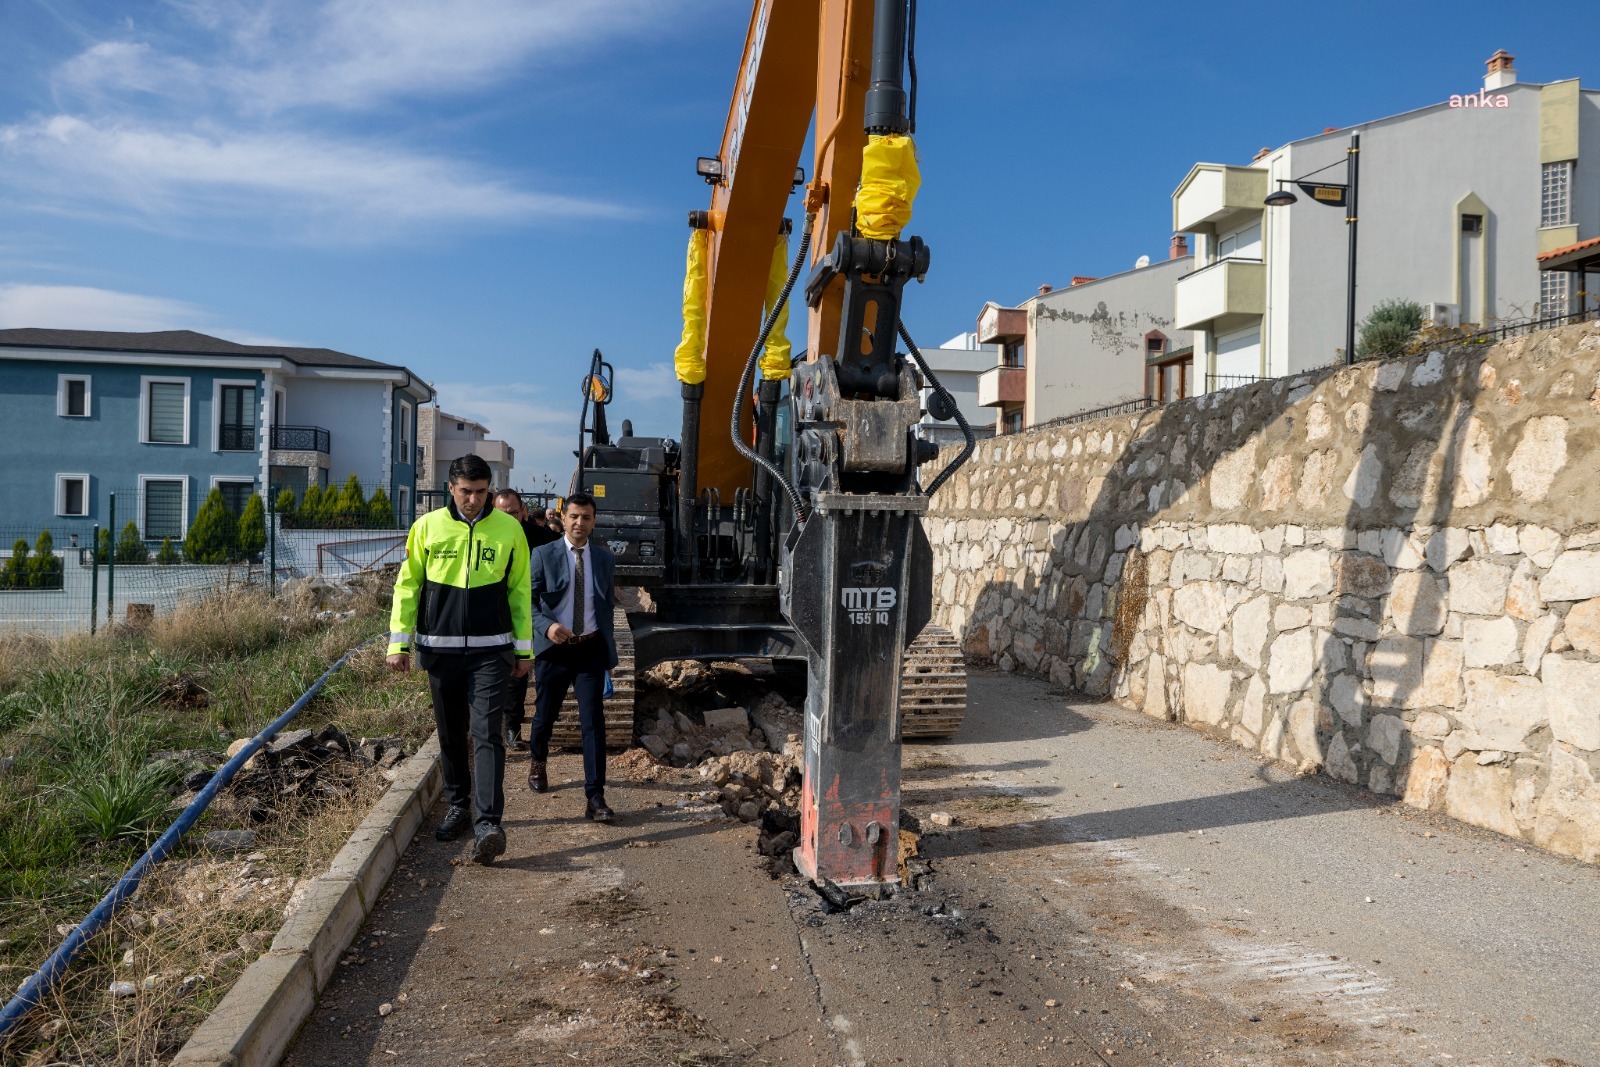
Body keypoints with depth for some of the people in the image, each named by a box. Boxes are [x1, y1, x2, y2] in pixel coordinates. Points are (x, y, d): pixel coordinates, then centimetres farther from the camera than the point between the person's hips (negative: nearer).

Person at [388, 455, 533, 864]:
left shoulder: (509, 529, 1)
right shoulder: (428, 527, 1)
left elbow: (520, 591, 7)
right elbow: (407, 585, 7)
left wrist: (523, 649, 7)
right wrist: (399, 642, 2)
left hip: (490, 650, -2)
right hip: (440, 649, 2)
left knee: (487, 734, -11)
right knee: (451, 734, 12)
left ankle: (488, 823, -14)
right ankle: (458, 806, 29)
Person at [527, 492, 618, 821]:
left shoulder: (605, 559, 7)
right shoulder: (543, 555, -2)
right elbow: (527, 600, -6)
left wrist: (608, 647, 16)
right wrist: (547, 626, -24)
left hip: (591, 649, 1)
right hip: (554, 648, -1)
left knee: (593, 720, -8)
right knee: (545, 714, 14)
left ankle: (595, 797, -6)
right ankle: (537, 762, 47)